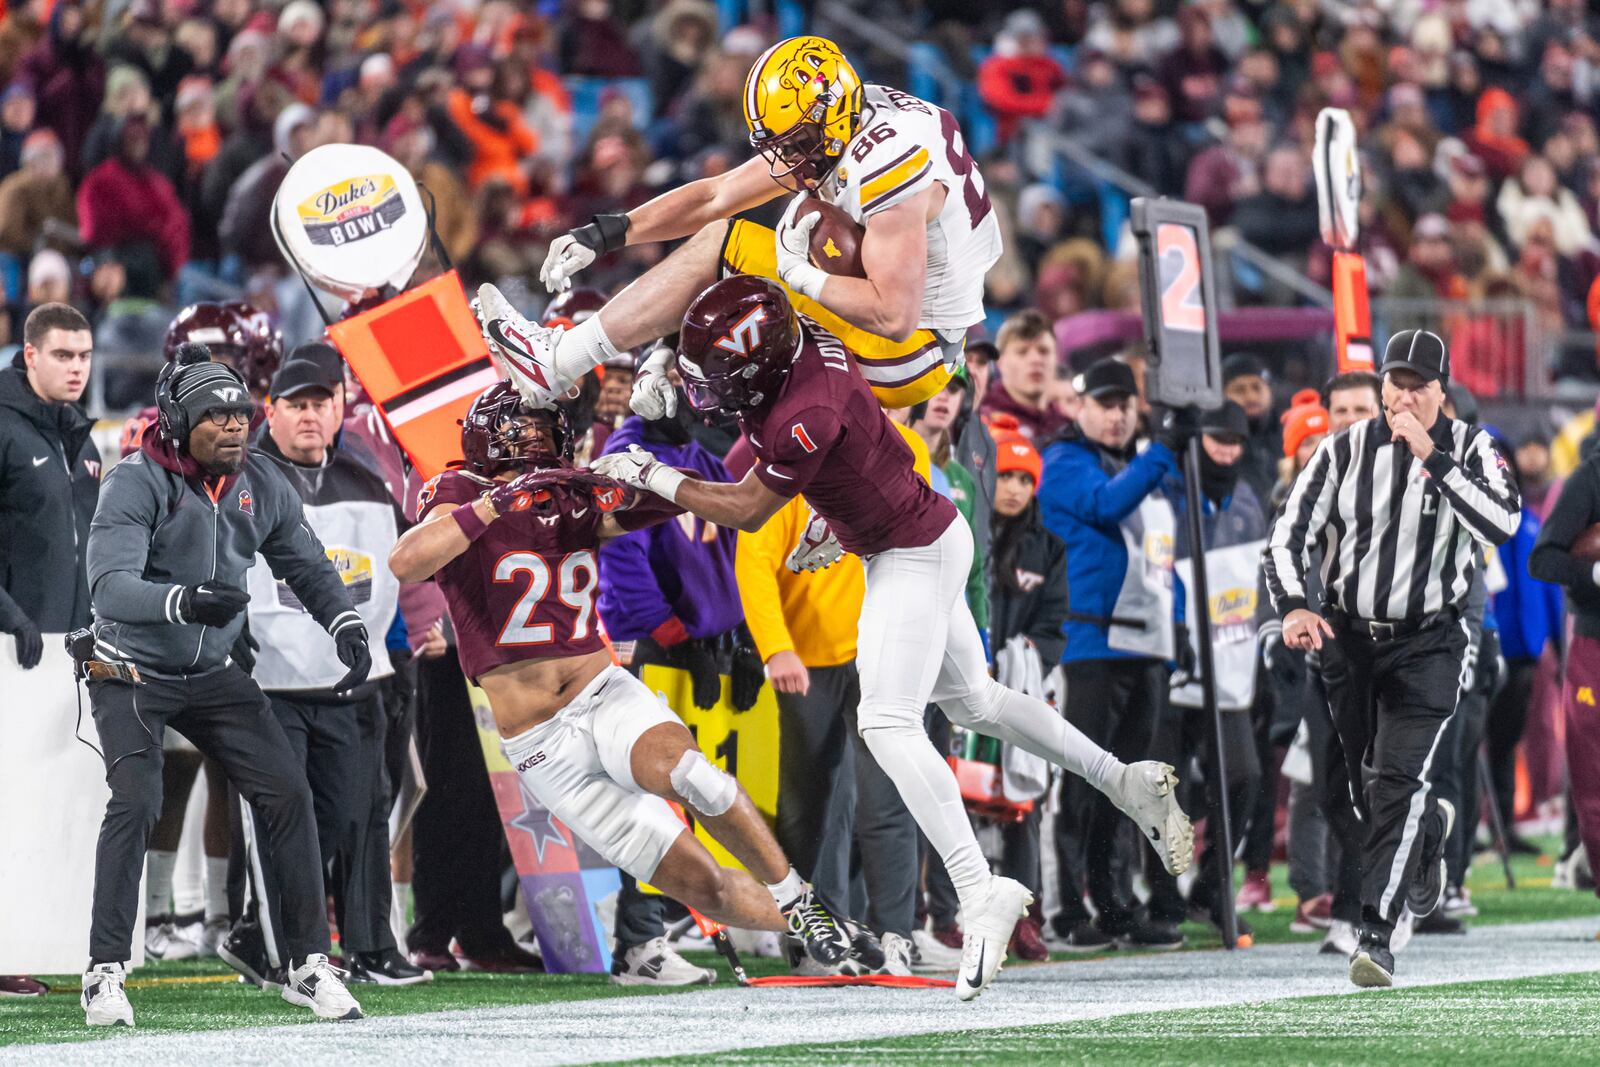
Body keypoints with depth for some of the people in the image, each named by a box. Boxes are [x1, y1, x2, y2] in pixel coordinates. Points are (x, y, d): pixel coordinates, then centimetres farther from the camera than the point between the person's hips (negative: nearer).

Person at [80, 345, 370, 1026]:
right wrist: (185, 600, -51)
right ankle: (105, 971, -11)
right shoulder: (138, 484, -21)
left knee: (287, 794, -5)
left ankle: (308, 964, 4)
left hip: (213, 675, 5)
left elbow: (305, 565, 10)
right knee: (136, 803, -22)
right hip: (130, 674, -5)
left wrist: (345, 623, -9)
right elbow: (109, 586, -34)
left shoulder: (261, 485, -4)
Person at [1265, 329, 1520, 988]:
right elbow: (1288, 536, -5)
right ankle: (1432, 832, 50)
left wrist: (1432, 457, -28)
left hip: (1427, 644, -3)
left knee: (1398, 781, -18)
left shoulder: (1468, 450, -6)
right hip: (1347, 638, 3)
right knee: (1366, 788, 15)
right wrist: (1293, 608, -23)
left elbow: (1503, 524, -24)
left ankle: (1376, 933, -19)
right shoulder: (1345, 450, -3)